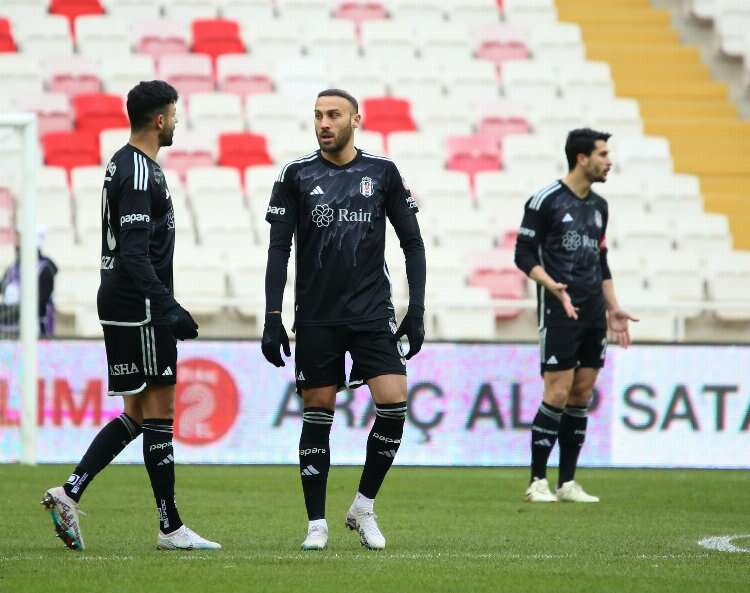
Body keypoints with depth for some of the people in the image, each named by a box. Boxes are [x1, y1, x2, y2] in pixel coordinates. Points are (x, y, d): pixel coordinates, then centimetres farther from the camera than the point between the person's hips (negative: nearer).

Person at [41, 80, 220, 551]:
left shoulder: (125, 164, 15)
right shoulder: (140, 173, -16)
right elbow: (134, 255, -24)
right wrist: (170, 308, -28)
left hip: (124, 303, 10)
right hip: (140, 306, -10)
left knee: (137, 415, 12)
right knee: (159, 414, -4)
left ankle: (70, 493, 5)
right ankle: (171, 528, 0)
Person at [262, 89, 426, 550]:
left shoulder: (382, 172, 4)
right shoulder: (297, 175, 2)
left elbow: (412, 243, 8)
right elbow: (279, 249, 3)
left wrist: (417, 311, 1)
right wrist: (273, 317, -4)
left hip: (373, 313, 0)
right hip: (316, 318, 0)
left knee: (394, 403, -13)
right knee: (317, 415, 1)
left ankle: (364, 507, 5)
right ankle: (317, 524, 10)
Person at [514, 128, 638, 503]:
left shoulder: (599, 206, 14)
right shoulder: (546, 201, -7)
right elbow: (524, 255, -8)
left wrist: (613, 309, 17)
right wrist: (553, 286, -22)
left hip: (592, 314, 7)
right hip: (559, 313, -7)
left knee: (582, 395, 5)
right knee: (558, 393, -10)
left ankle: (567, 483, 9)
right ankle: (537, 482, -4)